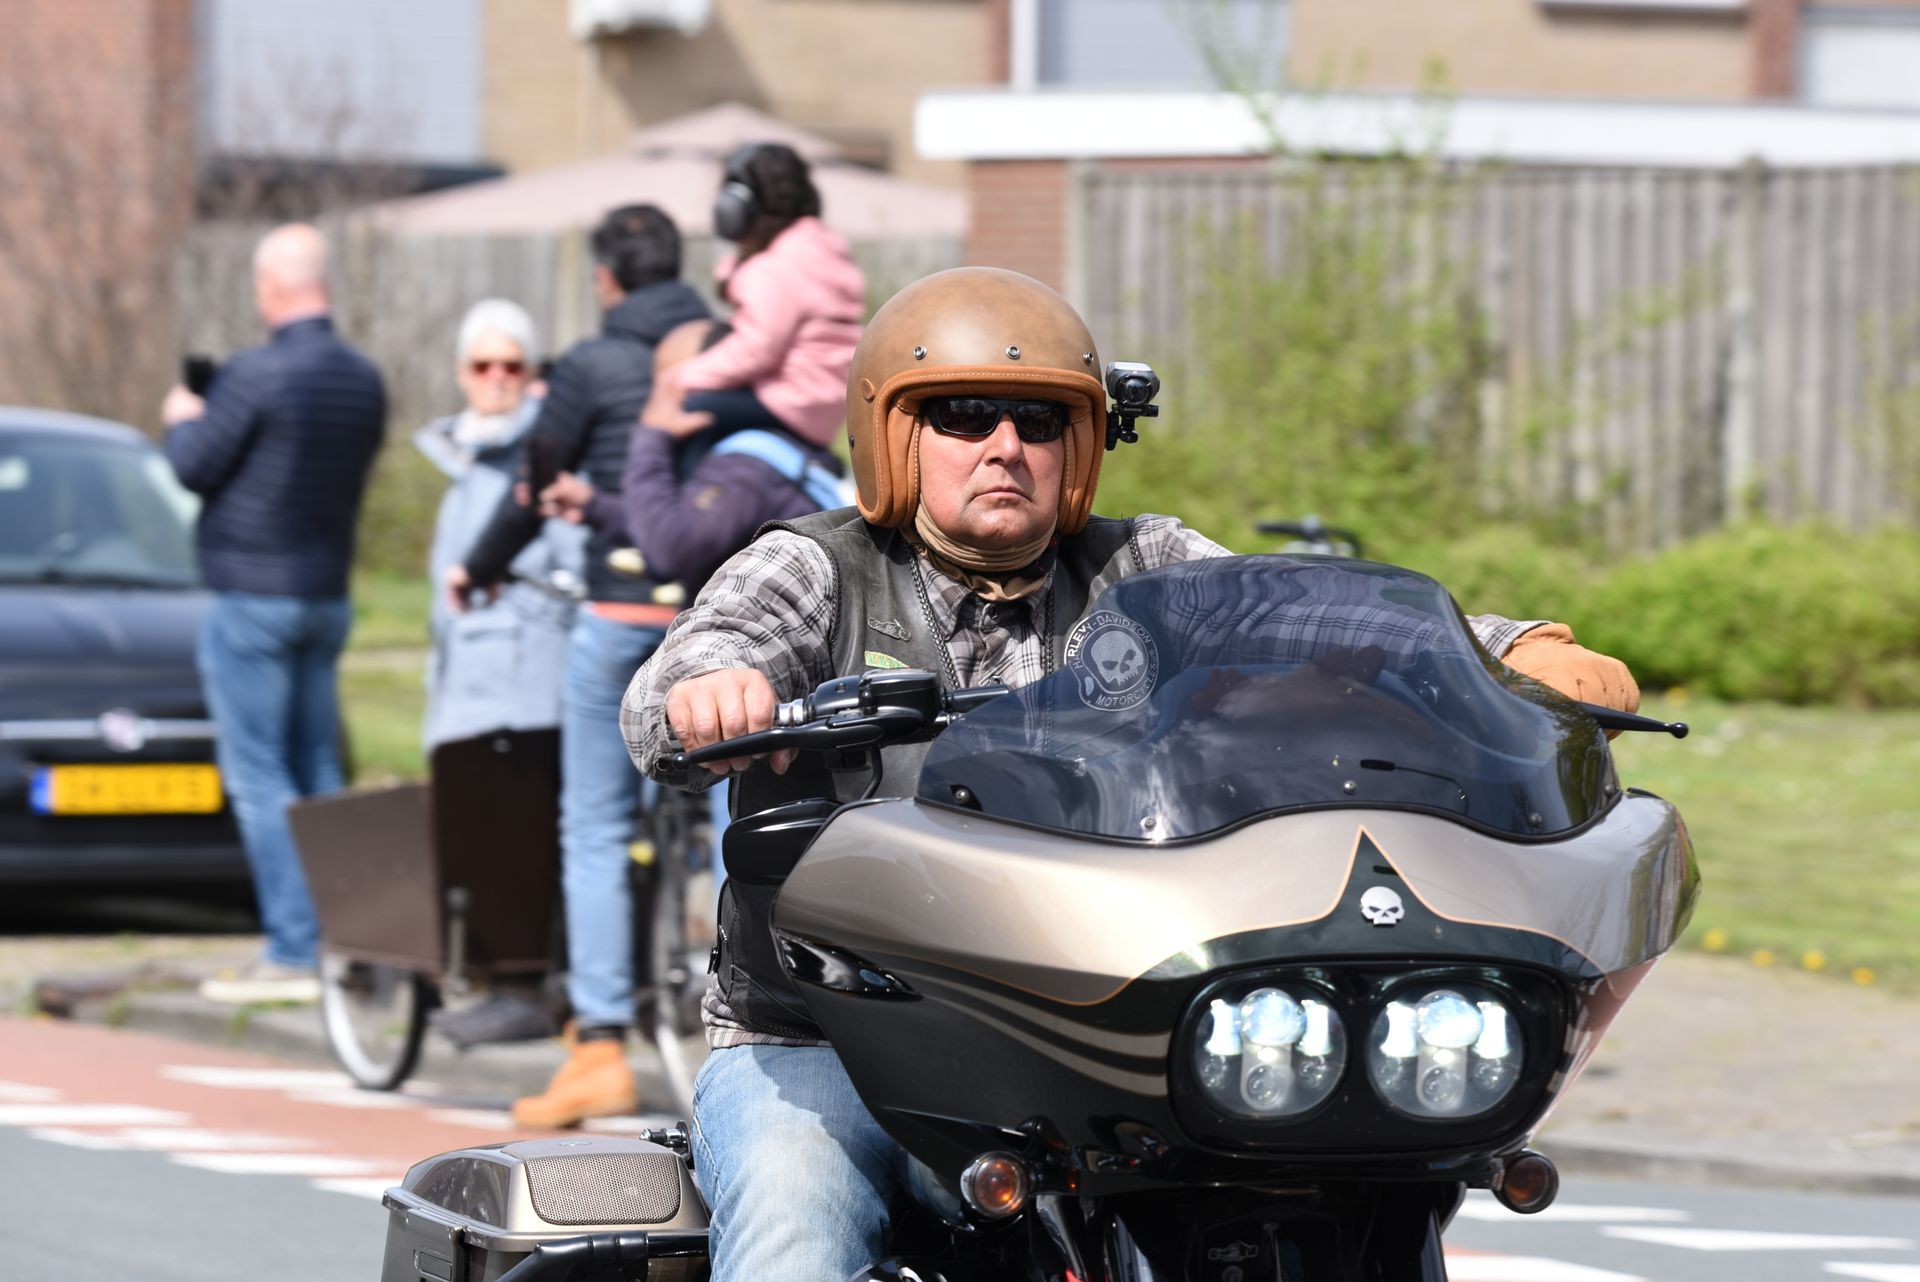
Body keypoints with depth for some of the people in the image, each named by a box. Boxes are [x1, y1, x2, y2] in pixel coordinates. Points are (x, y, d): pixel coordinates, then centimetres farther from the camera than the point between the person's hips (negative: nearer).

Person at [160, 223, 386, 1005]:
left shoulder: (260, 375, -18)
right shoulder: (363, 379, 5)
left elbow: (195, 467, -12)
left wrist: (183, 419, 10)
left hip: (254, 596, -7)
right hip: (330, 595, 7)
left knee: (259, 777, -4)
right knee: (318, 773, 13)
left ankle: (292, 951, -9)